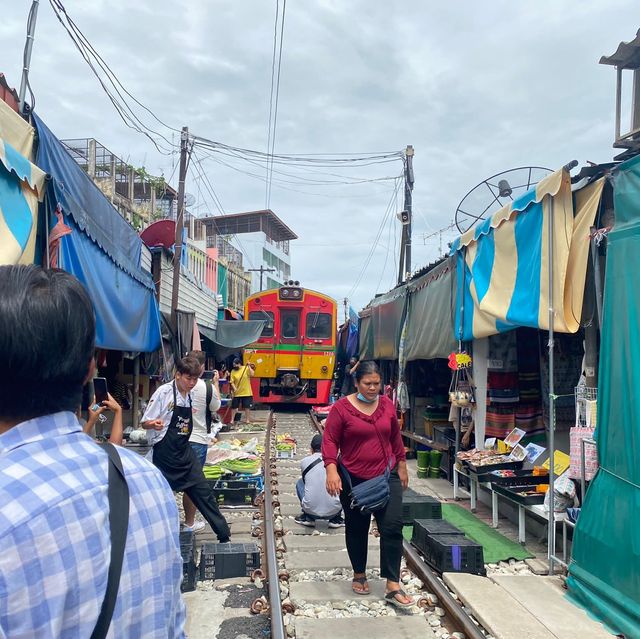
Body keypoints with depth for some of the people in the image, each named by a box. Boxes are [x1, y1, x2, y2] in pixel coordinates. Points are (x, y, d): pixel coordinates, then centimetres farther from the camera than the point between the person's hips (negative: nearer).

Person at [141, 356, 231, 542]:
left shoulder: (191, 396, 5)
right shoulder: (164, 392, -13)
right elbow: (145, 423, -11)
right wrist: (155, 424, -32)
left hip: (184, 451, 6)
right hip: (164, 454, -6)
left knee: (203, 491, 5)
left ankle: (224, 536, 12)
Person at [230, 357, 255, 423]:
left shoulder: (246, 368, -3)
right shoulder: (233, 371, -1)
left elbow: (252, 374, -17)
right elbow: (232, 382, -3)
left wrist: (249, 366, -19)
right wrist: (234, 388, -19)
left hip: (246, 392, -1)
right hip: (237, 393, 1)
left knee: (247, 407, 5)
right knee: (234, 407, 6)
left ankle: (247, 420, 16)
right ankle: (232, 420, 17)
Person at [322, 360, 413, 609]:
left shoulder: (386, 404, 3)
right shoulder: (341, 407, -10)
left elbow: (395, 437, 13)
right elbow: (330, 441, -11)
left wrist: (401, 465, 16)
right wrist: (331, 469, -24)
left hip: (387, 476, 3)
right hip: (353, 480, -2)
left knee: (392, 527, -5)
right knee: (357, 529, 14)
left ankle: (393, 586, 2)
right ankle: (359, 575, 34)